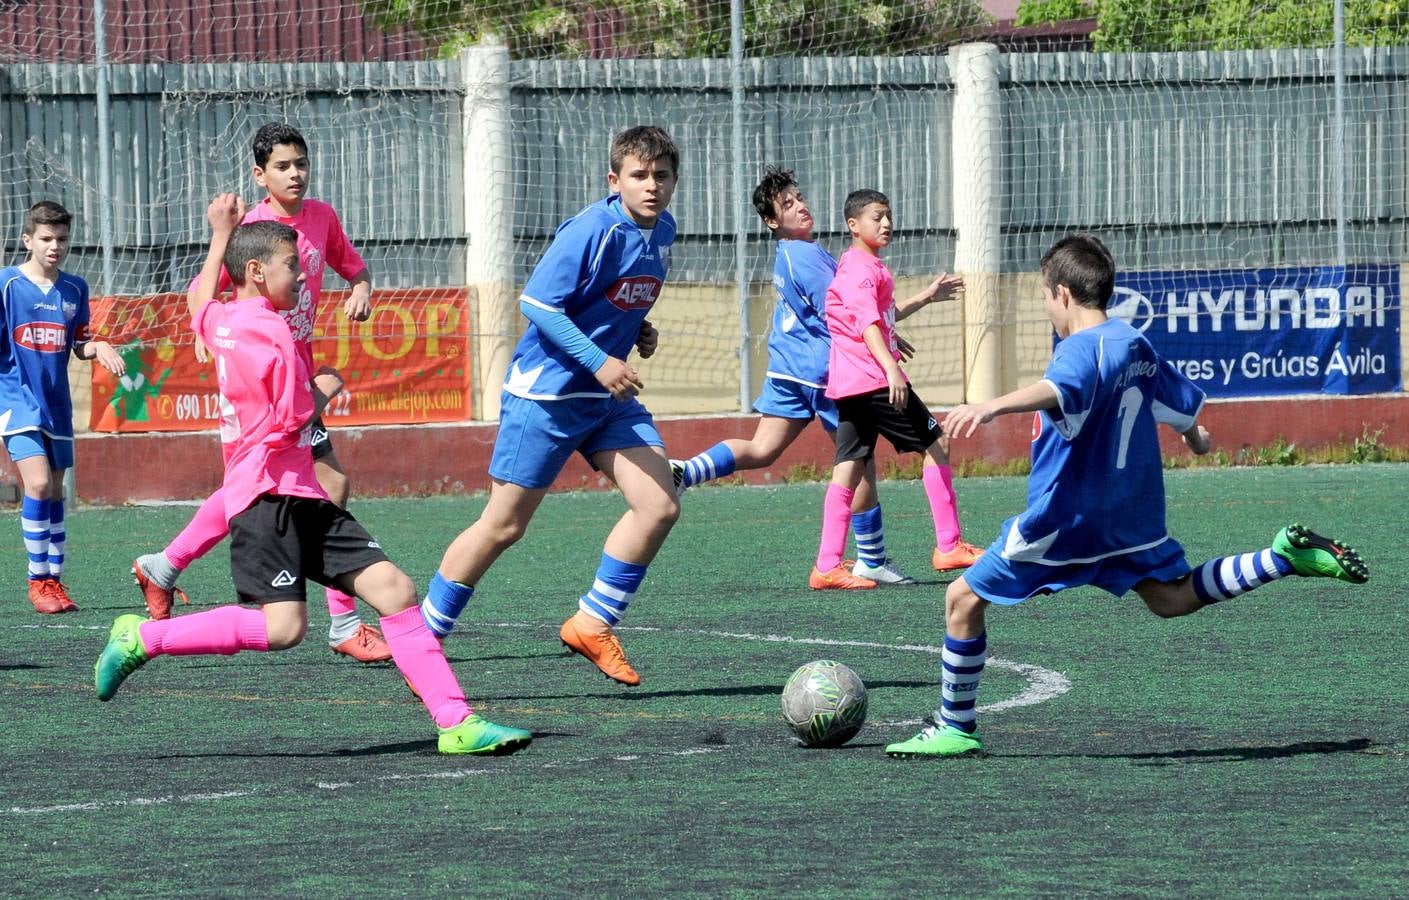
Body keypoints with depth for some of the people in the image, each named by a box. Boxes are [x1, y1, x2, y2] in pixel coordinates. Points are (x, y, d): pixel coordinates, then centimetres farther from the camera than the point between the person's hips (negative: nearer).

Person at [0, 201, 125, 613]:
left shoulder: (75, 289, 6)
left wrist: (97, 348, -6)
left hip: (56, 404, 5)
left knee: (55, 491, 10)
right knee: (38, 483, -18)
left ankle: (54, 581, 19)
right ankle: (37, 580, -8)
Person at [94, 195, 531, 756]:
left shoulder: (221, 322, 17)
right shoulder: (268, 332, -11)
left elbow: (202, 300, 42)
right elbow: (292, 421, -14)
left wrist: (222, 237, 47)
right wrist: (325, 388, 6)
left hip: (300, 497, 10)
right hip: (268, 493, -10)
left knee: (394, 590, -1)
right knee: (282, 626, -23)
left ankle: (456, 722, -6)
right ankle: (141, 638, -7)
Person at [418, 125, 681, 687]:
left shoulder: (662, 231, 6)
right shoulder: (592, 231, -20)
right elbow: (537, 303, -20)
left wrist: (638, 330, 3)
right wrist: (598, 361, -24)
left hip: (609, 397, 7)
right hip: (546, 392, -7)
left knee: (660, 506, -7)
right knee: (503, 525, -1)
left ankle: (592, 625, 7)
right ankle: (421, 640, 12)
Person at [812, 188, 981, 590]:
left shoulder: (867, 267, 21)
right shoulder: (861, 268, -11)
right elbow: (867, 323, -25)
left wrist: (927, 296, 38)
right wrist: (891, 367, -38)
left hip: (848, 386, 10)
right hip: (874, 379, -10)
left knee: (849, 469, 4)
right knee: (935, 447, 0)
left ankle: (827, 566, -3)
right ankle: (948, 546, 2)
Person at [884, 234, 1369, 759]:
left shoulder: (1081, 350, -18)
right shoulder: (1135, 344, 7)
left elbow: (1058, 390, -42)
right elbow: (1184, 404, 23)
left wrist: (992, 406, -59)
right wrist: (1196, 437, 47)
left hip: (1065, 515, -8)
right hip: (1131, 513, 8)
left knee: (963, 599, 1)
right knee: (1172, 598, 20)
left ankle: (956, 729, 5)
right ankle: (1287, 557, 3)